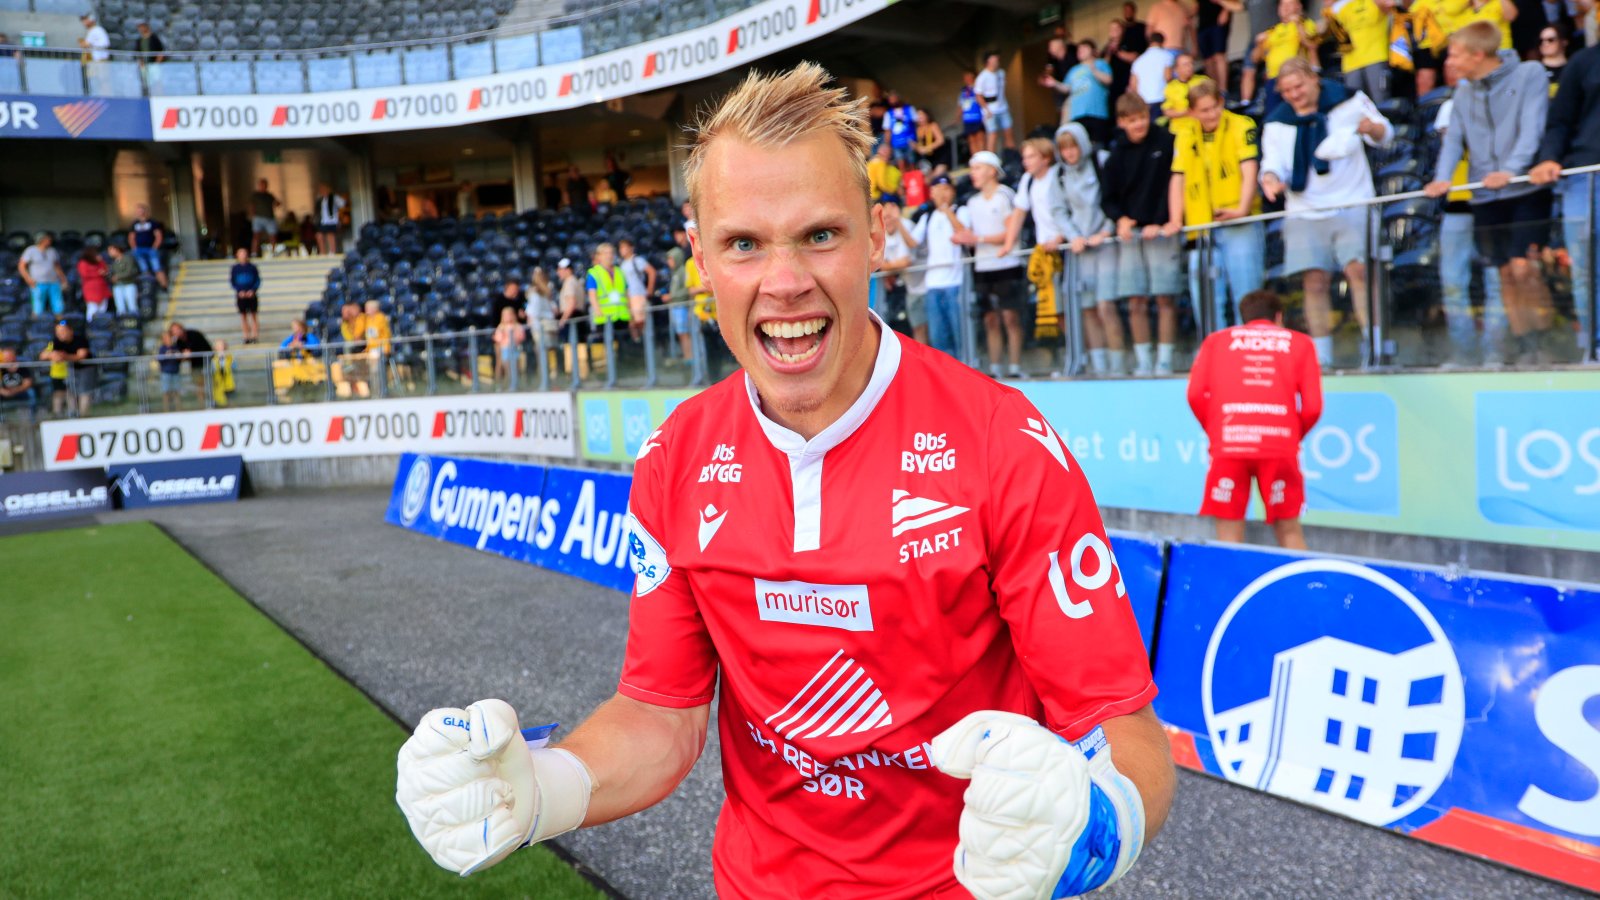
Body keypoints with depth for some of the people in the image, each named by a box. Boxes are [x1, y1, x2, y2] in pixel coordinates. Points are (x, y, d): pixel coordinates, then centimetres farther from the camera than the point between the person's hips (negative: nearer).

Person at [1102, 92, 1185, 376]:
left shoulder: (1166, 142, 0)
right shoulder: (1118, 153, 9)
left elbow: (1175, 183, -5)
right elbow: (1107, 197, 13)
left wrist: (1161, 224, -12)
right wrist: (1120, 219, -6)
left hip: (1161, 231, -3)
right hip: (1130, 233, 3)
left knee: (1165, 299, -5)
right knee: (1136, 302, 2)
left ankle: (1164, 362, 0)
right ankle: (1143, 363, 9)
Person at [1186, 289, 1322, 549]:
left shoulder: (1216, 340, 19)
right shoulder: (1300, 343, 18)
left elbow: (1195, 394, 4)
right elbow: (1313, 406, 6)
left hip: (1229, 446, 0)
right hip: (1280, 447, 0)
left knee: (1229, 536, 2)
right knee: (1289, 530, 11)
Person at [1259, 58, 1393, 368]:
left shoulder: (1350, 101, 6)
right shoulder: (1277, 123, 8)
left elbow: (1384, 135, 14)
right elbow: (1273, 164, 3)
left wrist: (1371, 128, -10)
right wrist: (1271, 179, -21)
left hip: (1352, 204, -1)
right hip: (1305, 212, 1)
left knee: (1358, 269, -16)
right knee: (1315, 281, -5)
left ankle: (1374, 346, -13)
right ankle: (1321, 357, 0)